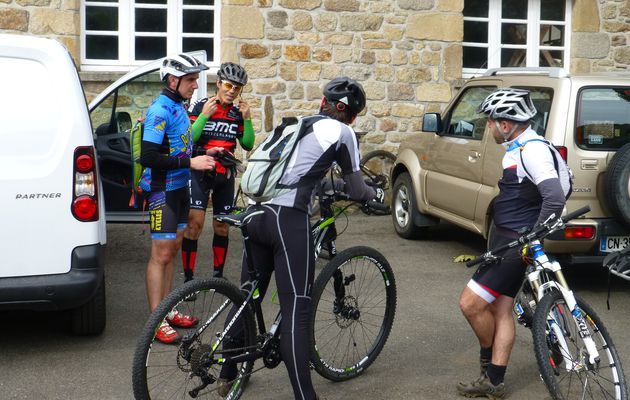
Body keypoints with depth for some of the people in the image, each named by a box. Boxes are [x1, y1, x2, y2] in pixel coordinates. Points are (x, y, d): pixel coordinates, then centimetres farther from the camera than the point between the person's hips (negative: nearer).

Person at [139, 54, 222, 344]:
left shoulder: (179, 108, 12)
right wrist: (190, 162, -25)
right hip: (162, 190, -9)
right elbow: (149, 157, -25)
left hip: (179, 188, 9)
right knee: (161, 254, -6)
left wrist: (203, 155, 9)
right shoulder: (160, 110, -18)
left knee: (171, 250, 15)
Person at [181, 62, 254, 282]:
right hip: (200, 171, -4)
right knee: (195, 221, -15)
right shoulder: (201, 106, -4)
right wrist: (204, 116, -21)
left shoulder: (237, 113, 7)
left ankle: (218, 273, 22)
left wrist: (247, 119, -6)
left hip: (225, 174, 4)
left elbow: (248, 145, 4)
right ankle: (188, 277, -10)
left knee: (222, 225, 9)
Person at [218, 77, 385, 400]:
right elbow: (356, 190, 7)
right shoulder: (342, 132, 3)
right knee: (296, 311, -5)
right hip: (288, 220, -7)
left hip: (256, 213, 7)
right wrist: (377, 195, 27)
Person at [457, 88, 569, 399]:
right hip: (506, 238, 10)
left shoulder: (532, 150, -20)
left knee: (470, 303, -9)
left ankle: (488, 359, 14)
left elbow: (555, 197, -31)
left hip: (515, 243, -10)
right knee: (499, 310, 12)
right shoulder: (519, 148, 13)